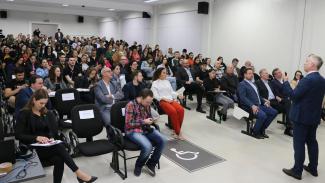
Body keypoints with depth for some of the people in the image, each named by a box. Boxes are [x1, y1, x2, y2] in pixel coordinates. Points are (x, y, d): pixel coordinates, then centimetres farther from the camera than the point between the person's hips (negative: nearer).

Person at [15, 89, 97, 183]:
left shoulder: (48, 113, 15)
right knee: (59, 146, -32)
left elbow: (55, 131, 10)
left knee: (59, 159, -31)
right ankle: (78, 173, -30)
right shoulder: (24, 114, 1)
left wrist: (51, 138, -12)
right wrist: (36, 138, -22)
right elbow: (18, 135, -9)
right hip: (32, 148, -4)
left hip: (48, 146, 4)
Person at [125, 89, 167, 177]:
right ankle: (139, 165, 2)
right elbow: (128, 124, -17)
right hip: (133, 131, -7)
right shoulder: (131, 105, -17)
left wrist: (150, 120, -3)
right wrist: (143, 122, -17)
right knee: (148, 146, -30)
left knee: (162, 140, -15)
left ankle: (151, 164, 4)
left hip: (146, 128, 7)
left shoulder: (147, 104, 4)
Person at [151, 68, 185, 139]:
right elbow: (155, 95, -1)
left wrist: (178, 95, 4)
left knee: (181, 110, -26)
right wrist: (164, 99, -15)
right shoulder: (155, 83, 9)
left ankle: (175, 131, -18)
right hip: (162, 101, -5)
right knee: (173, 111, -33)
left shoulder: (167, 81, 27)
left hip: (171, 100, 5)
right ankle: (178, 132, -22)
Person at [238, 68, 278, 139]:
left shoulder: (253, 84, 25)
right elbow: (242, 97, -15)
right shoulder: (242, 84, -2)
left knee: (274, 112, -5)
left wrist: (264, 102, 6)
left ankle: (262, 130, 6)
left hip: (259, 105, 9)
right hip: (250, 106, -9)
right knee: (263, 115, -31)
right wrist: (252, 105, -26)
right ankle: (255, 132, -6)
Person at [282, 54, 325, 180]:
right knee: (312, 142, 17)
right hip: (314, 116, 8)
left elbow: (293, 96, -20)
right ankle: (313, 168, 29)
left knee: (299, 143, 0)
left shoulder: (307, 80, -21)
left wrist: (285, 82, -11)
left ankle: (297, 171, 7)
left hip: (302, 116, -8)